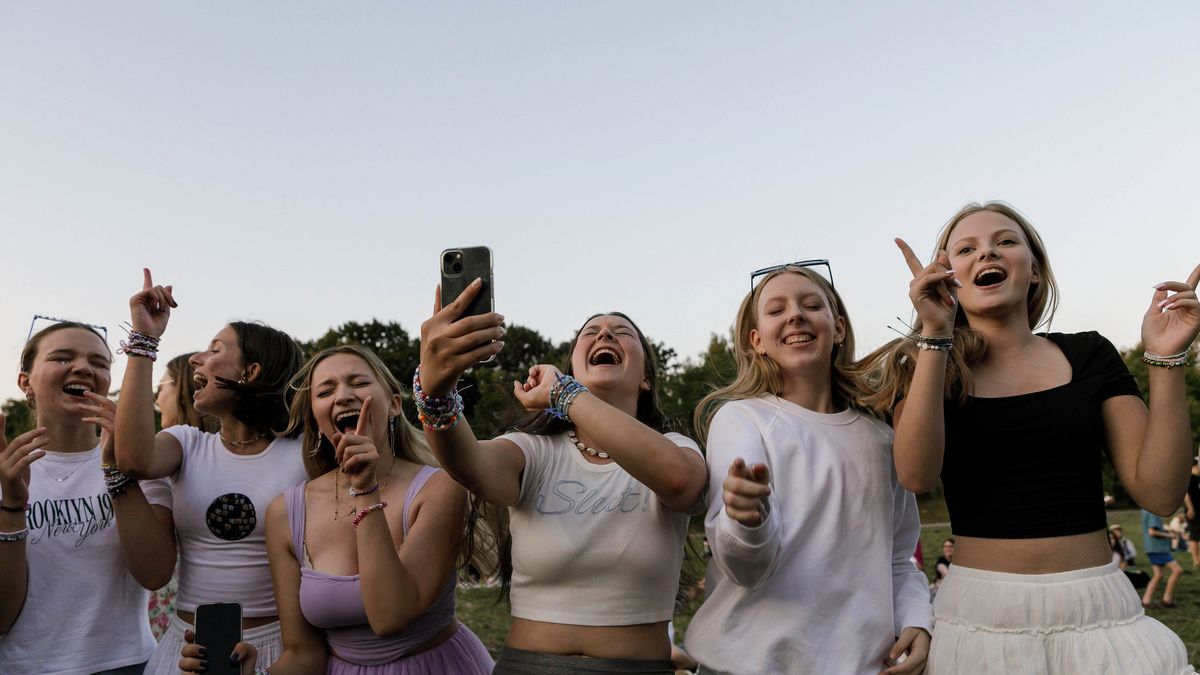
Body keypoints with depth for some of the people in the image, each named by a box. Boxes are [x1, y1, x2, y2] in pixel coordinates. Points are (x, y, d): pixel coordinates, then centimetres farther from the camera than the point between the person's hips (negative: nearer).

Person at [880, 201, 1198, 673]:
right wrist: (935, 334, -22)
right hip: (981, 610, -1)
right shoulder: (929, 369, -1)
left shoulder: (1089, 354, 4)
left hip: (1099, 607, 2)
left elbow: (1159, 491, -2)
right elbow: (916, 475, -19)